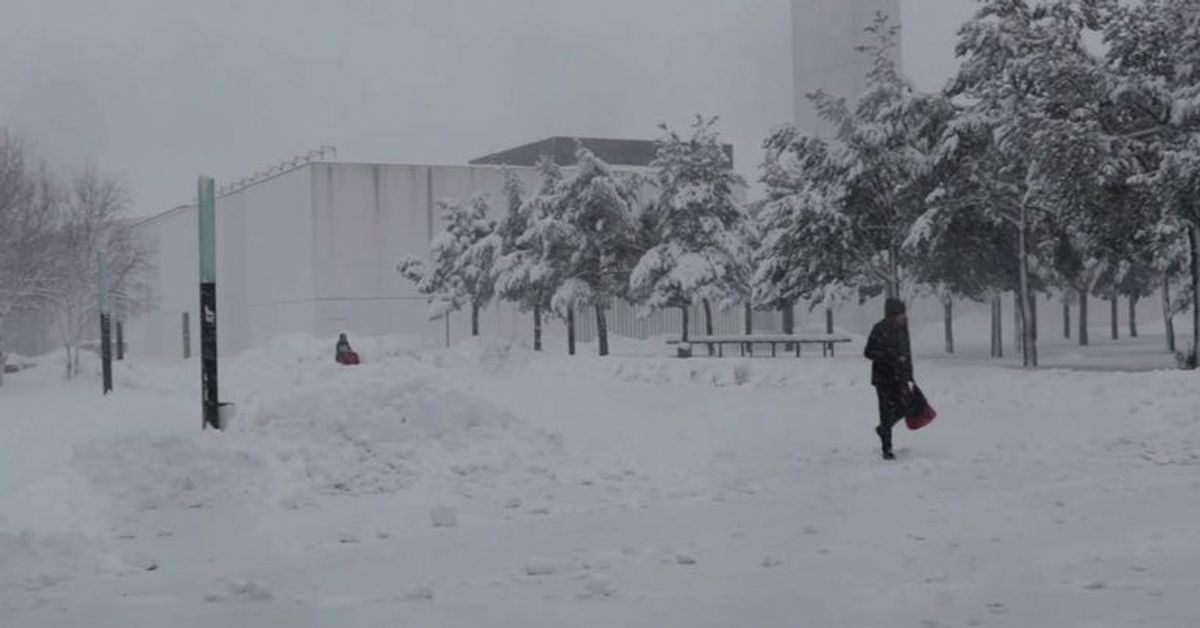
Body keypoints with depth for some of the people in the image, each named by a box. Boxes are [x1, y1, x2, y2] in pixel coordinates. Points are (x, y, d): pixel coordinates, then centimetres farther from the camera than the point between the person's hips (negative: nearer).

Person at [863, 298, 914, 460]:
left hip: (900, 377, 7)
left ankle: (883, 429, 35)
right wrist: (892, 358, -22)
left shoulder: (902, 328, 8)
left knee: (904, 407, 8)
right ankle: (886, 449, 5)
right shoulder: (880, 330, -14)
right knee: (887, 411, -4)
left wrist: (909, 378, 18)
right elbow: (869, 352, -15)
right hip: (883, 378, -7)